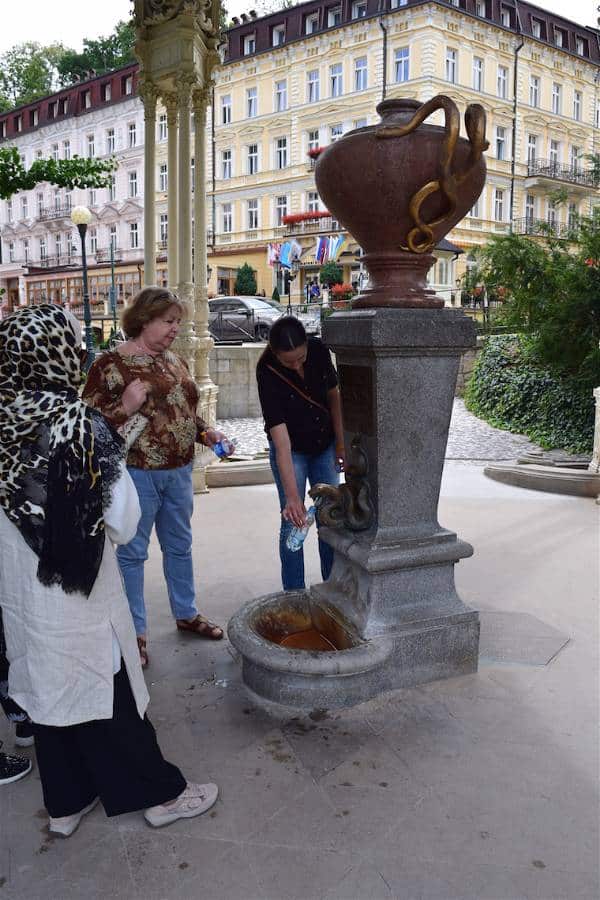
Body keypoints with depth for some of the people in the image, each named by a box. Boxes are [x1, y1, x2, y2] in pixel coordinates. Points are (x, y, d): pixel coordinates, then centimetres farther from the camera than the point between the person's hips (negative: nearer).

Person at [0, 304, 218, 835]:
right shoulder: (80, 425, -22)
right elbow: (122, 524, -18)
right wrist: (117, 457, -4)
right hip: (78, 597, -6)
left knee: (50, 693, 20)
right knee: (109, 696, 11)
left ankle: (66, 802, 38)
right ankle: (160, 794, 31)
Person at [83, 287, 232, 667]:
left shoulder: (175, 361, 9)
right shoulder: (111, 364, -12)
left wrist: (205, 432, 4)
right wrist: (125, 407, -26)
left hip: (179, 472, 7)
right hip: (136, 474, -7)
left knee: (180, 546, 19)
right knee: (132, 553, 7)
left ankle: (186, 613, 37)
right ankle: (136, 631, 22)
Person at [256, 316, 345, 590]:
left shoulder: (319, 351, -19)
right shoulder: (268, 373, -30)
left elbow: (334, 396, 0)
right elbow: (281, 440, -35)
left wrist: (341, 443, 0)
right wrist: (292, 496, -39)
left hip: (325, 446, 4)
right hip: (291, 450, -4)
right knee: (293, 521, -4)